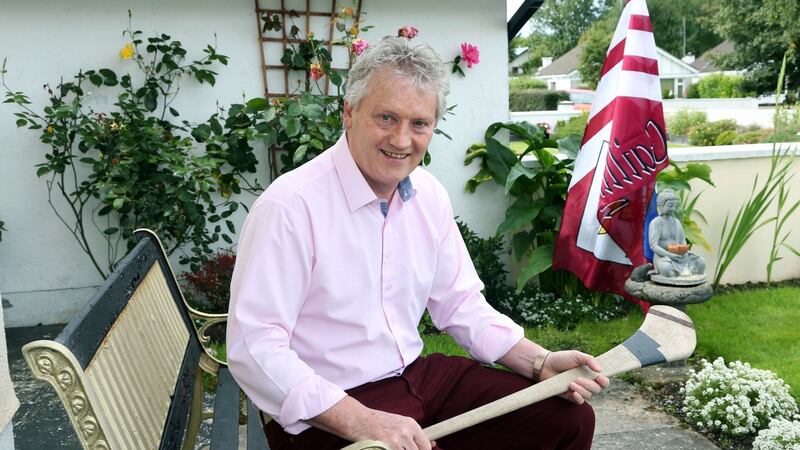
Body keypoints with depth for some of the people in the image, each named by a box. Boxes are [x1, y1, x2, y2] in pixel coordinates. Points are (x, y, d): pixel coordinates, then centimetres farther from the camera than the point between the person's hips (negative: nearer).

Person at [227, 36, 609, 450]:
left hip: (416, 375, 6)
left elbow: (459, 303, 9)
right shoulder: (289, 205, -20)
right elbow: (254, 348, -22)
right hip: (326, 411, -6)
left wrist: (541, 363, -2)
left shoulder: (429, 194, 2)